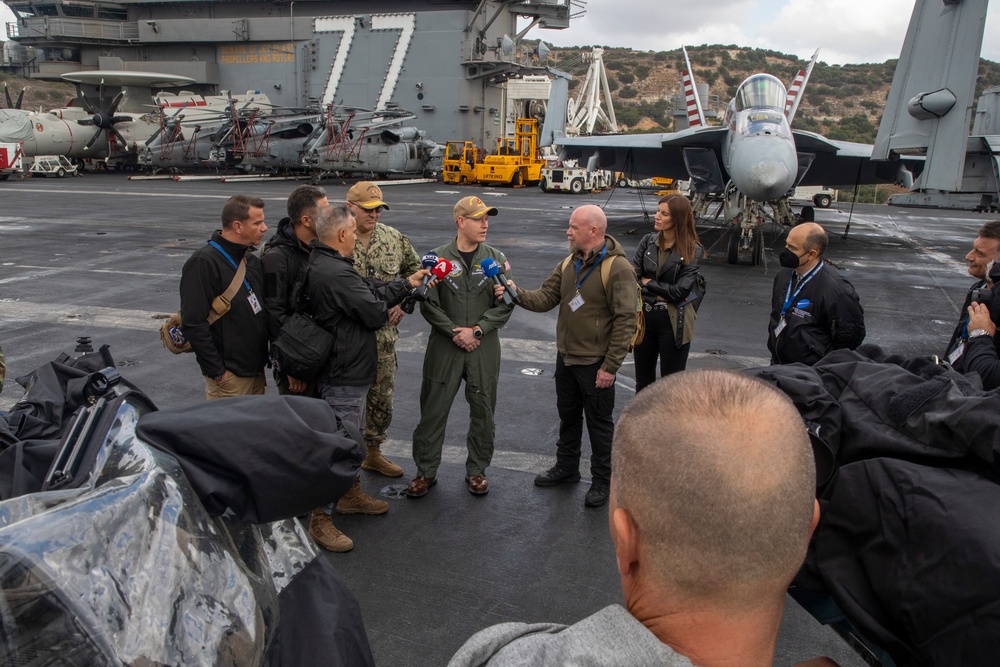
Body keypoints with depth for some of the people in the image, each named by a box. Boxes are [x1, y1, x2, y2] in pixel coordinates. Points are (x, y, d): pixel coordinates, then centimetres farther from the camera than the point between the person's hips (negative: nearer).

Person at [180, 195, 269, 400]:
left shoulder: (252, 260, 11)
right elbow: (193, 324, -20)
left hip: (256, 371, 8)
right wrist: (217, 372, -18)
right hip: (229, 376, -8)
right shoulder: (204, 262, -16)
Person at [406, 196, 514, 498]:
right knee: (433, 410, 5)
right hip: (444, 347, -1)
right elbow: (428, 304, -4)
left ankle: (476, 470, 27)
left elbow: (505, 305, -2)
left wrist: (476, 330, -12)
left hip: (484, 348, 1)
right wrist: (456, 333, -11)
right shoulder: (438, 257, -2)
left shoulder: (495, 259, 1)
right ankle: (426, 471, 21)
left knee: (483, 411, 9)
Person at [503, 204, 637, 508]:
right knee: (568, 416, 22)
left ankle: (602, 480, 23)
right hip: (566, 358, 7)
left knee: (599, 423, 7)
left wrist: (610, 366, -20)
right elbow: (546, 298, 0)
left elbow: (625, 320, -20)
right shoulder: (568, 264, 5)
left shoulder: (617, 267, -19)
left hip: (595, 364, -7)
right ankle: (566, 467, 40)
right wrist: (517, 292, -20)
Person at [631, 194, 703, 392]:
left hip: (673, 323, -4)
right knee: (643, 382, 16)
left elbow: (680, 290, -17)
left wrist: (648, 283, -9)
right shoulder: (648, 241, 1)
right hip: (644, 318, 4)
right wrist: (659, 295, -19)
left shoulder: (690, 251, -10)